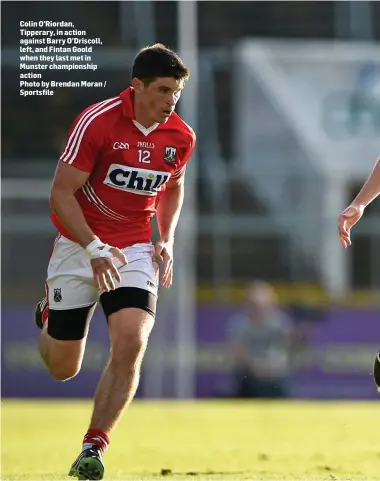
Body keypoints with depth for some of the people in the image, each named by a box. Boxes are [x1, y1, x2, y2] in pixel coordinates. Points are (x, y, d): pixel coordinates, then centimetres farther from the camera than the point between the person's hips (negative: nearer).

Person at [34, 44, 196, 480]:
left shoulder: (181, 137, -2)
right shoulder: (97, 121, -18)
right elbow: (61, 193, -16)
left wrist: (166, 240, 4)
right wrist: (95, 249, -26)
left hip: (135, 249, 3)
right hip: (79, 244, -3)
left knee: (130, 345, -21)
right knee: (62, 368, 6)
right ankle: (50, 315, 43)